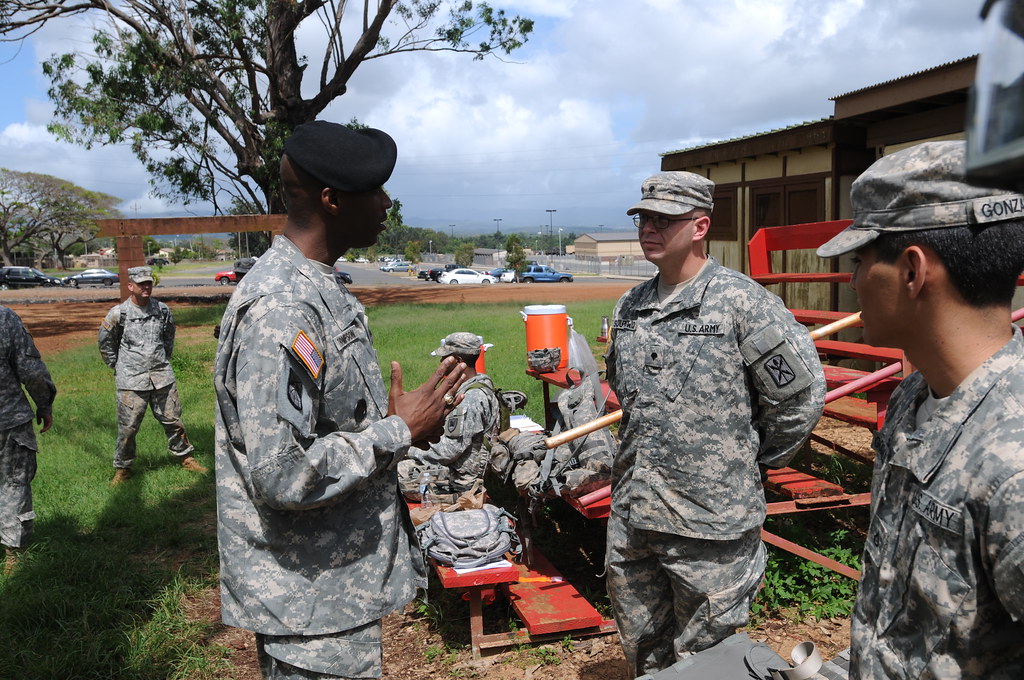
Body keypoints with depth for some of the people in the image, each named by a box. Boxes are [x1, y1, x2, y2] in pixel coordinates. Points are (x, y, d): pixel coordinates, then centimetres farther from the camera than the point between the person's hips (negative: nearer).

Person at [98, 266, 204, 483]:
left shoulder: (163, 310, 3)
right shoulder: (118, 314, -6)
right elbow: (105, 344, 6)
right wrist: (119, 367, 6)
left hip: (162, 377, 3)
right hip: (131, 381, -3)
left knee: (172, 419, 9)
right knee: (128, 426, 2)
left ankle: (185, 457, 25)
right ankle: (122, 468, 19)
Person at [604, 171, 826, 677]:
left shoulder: (742, 302, -12)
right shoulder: (629, 307, 8)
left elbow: (802, 394, -10)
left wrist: (752, 459, -1)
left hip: (709, 525, -6)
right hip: (630, 520, 6)